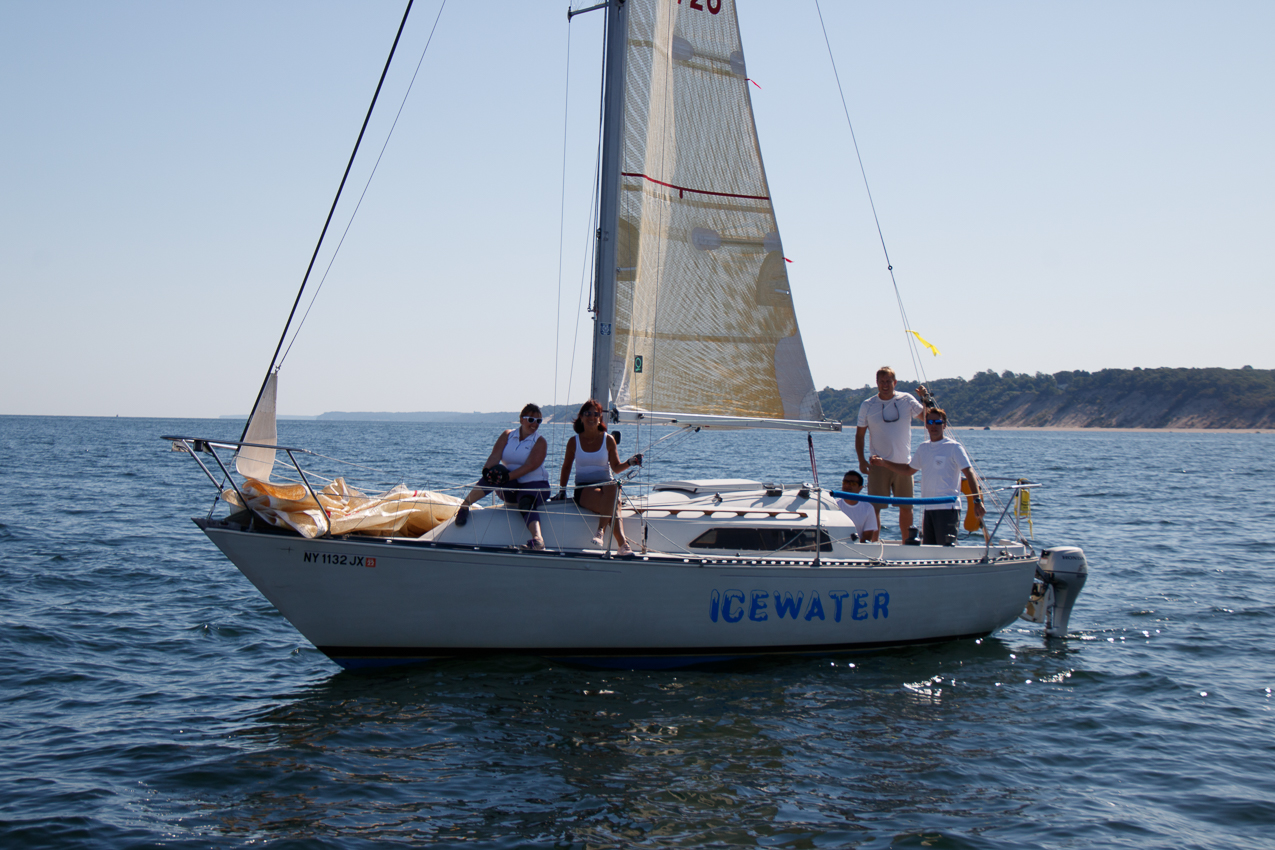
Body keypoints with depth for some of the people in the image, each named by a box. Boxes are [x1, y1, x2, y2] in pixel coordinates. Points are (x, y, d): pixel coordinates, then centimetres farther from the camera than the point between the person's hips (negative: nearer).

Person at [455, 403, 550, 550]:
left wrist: (507, 477, -31)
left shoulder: (540, 442, -2)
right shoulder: (507, 436, 9)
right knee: (493, 473, -27)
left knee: (526, 504, -37)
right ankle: (465, 505, -20)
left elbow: (531, 465, -18)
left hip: (534, 484, -4)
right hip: (510, 489, 4)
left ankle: (537, 539, -62)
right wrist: (488, 470, -29)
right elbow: (495, 456, -5)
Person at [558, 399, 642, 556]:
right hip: (583, 488, -1)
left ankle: (601, 530, -43)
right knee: (612, 505, -36)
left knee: (612, 487, -41)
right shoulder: (574, 441, 7)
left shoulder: (608, 439, 8)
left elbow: (616, 467, 9)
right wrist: (562, 489, 10)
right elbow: (567, 467, 18)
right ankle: (622, 544, -46)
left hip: (606, 484, 1)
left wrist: (630, 463, -10)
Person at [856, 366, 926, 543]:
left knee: (906, 508, 9)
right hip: (878, 465, -1)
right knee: (874, 507, -4)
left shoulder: (907, 400, 1)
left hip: (903, 464, 1)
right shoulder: (867, 406, 1)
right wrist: (861, 460, -5)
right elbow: (859, 434, 5)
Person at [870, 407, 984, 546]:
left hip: (948, 507, -6)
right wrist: (883, 463, 22)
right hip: (928, 508, 6)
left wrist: (977, 500, -16)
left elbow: (969, 473, -7)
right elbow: (909, 470, 29)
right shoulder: (923, 448, 16)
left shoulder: (954, 447, -2)